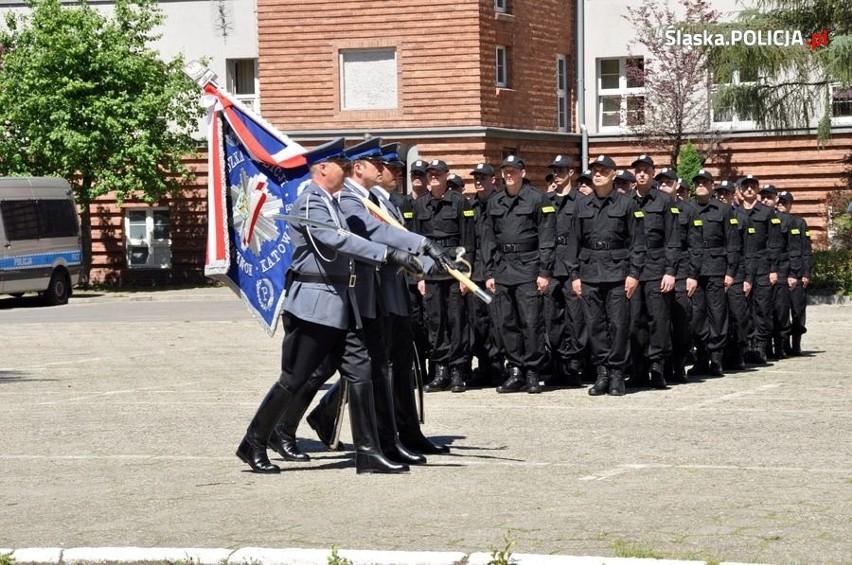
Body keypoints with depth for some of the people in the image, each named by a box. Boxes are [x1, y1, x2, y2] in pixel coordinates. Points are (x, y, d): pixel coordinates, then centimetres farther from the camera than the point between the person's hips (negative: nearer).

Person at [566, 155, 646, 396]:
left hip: (618, 272, -3)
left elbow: (637, 241, 0)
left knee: (618, 323, -5)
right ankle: (602, 373, 7)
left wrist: (634, 273, -8)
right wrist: (574, 275, 6)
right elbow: (574, 241, 13)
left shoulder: (627, 204, 3)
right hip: (589, 272, 3)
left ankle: (616, 373, 2)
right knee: (595, 324, 1)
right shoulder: (582, 205, 12)